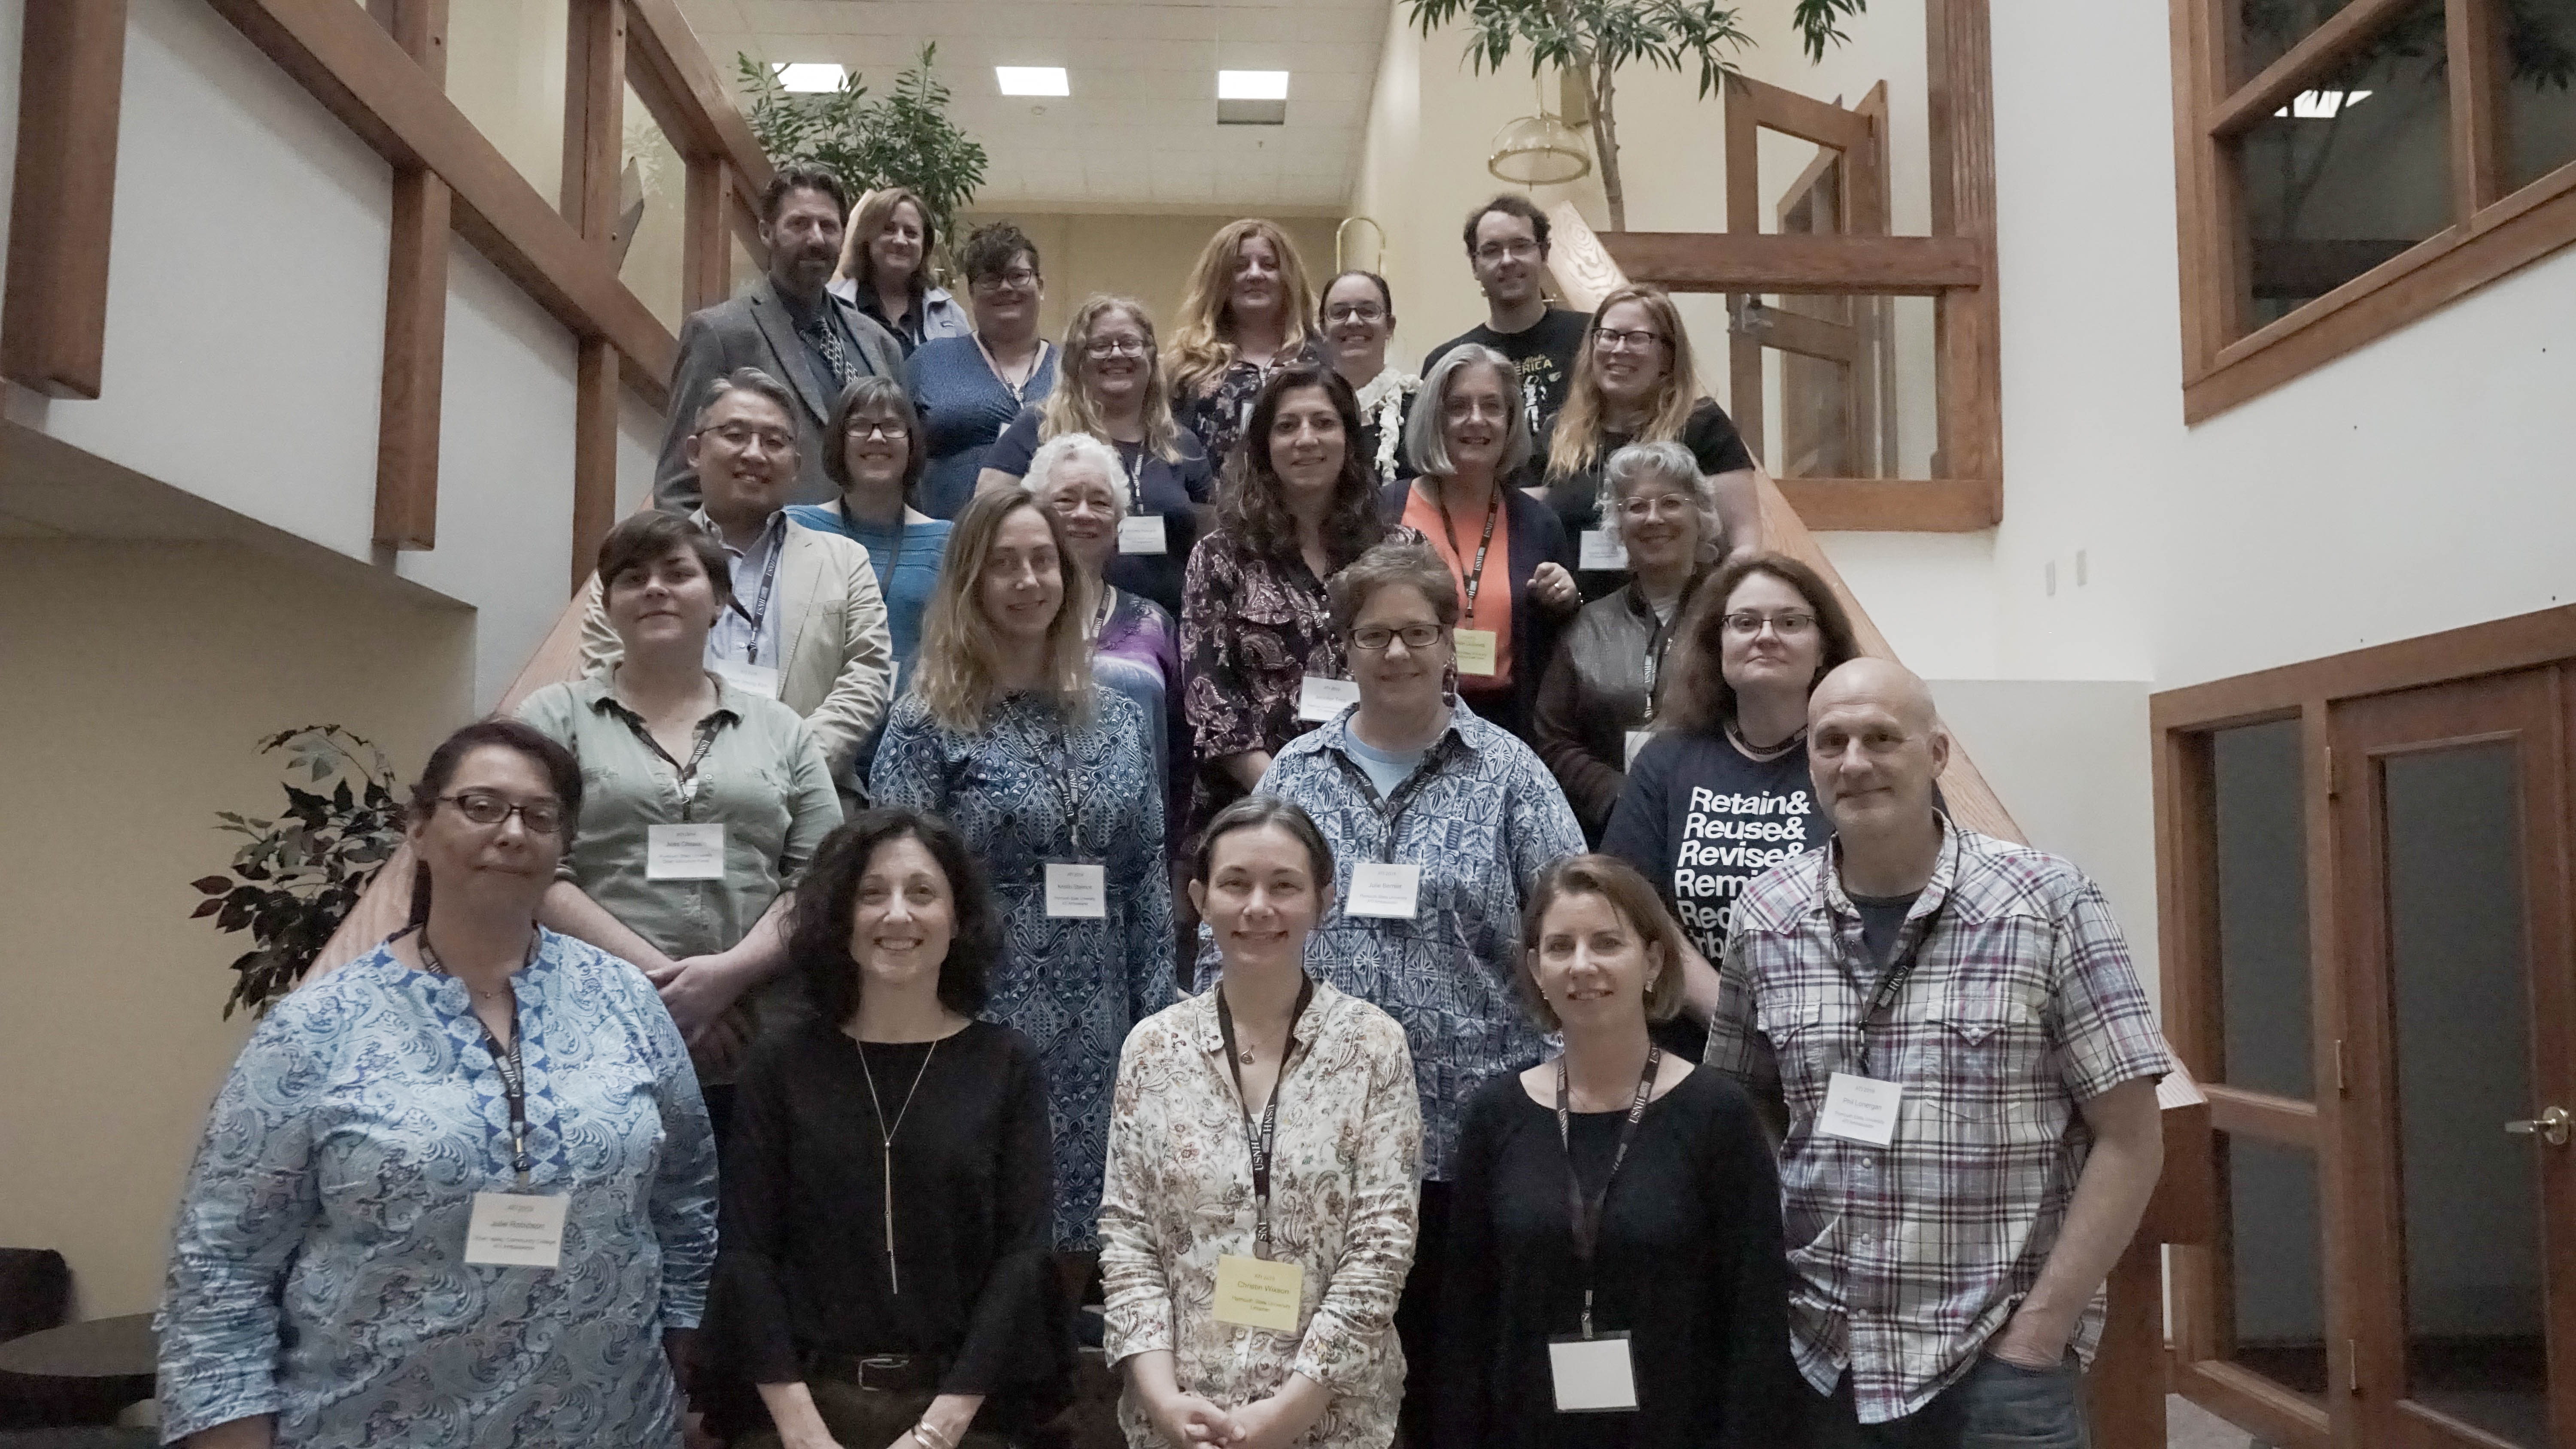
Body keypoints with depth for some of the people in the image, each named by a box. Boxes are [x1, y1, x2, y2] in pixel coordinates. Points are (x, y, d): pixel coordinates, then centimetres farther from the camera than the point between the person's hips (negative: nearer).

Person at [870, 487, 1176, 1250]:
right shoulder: (929, 722, -4)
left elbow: (1148, 882, 10)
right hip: (980, 1022, -4)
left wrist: (1156, 1017, 7)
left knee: (1082, 1222, 10)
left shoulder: (1117, 719, 10)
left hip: (1097, 1030, 4)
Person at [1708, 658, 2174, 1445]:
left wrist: (2036, 1335, -10)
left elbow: (2131, 1140, -6)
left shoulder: (2048, 905, -8)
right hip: (1814, 1356, 3)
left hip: (1996, 1364, -3)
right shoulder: (1766, 915, 0)